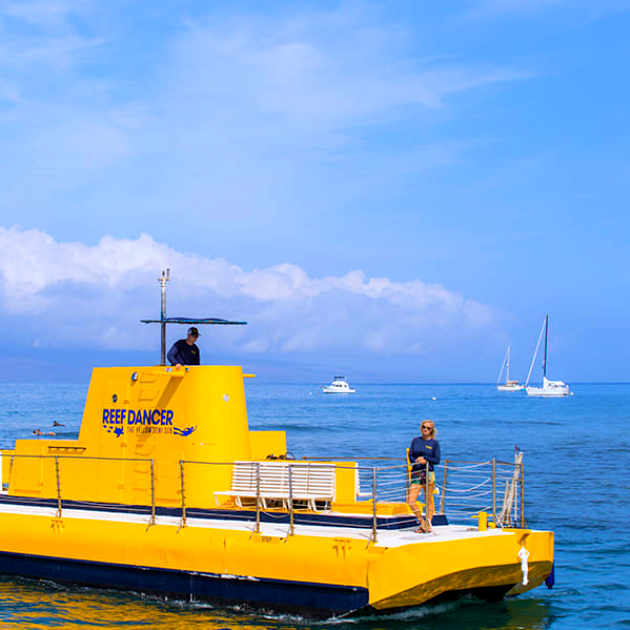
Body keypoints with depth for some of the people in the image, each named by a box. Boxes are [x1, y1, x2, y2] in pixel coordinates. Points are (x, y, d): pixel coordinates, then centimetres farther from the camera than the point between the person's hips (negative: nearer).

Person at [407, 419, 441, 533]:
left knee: (428, 502, 2)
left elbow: (437, 460, -2)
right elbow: (410, 456, 7)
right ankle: (422, 523, 11)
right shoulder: (415, 441, 11)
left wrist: (425, 459, -15)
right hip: (416, 474, 3)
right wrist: (417, 461, -13)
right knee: (411, 501, -5)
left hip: (428, 474, -3)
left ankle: (428, 526, 12)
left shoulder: (434, 443, 2)